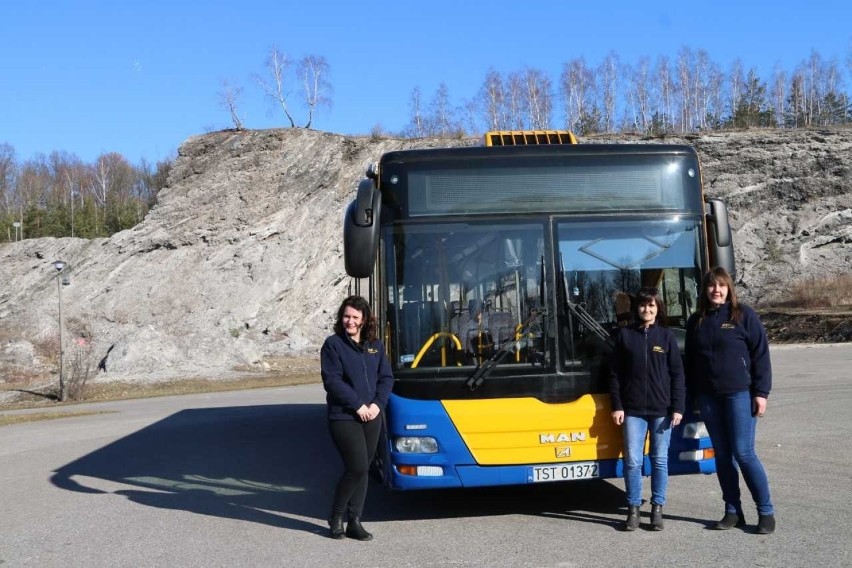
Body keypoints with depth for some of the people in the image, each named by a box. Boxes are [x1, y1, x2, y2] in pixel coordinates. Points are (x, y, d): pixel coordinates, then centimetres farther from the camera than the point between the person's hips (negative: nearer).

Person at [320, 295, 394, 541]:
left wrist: (377, 404, -8)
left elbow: (386, 378, 9)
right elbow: (332, 381, -12)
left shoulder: (375, 345, 11)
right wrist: (358, 405, -15)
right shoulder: (333, 345, -5)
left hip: (372, 417, 5)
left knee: (363, 470, 8)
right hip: (344, 417, -5)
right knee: (357, 468, -11)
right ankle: (336, 516, 10)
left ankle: (354, 522, 17)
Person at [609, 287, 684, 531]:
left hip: (661, 409, 0)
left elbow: (677, 373, 4)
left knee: (660, 460, 6)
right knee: (633, 460, -1)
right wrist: (617, 406, -2)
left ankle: (657, 509, 15)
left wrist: (678, 407, -3)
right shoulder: (624, 334, 5)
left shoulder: (666, 335, 4)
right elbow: (615, 373, 5)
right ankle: (633, 509, 9)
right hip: (633, 410, 0)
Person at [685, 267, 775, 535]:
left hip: (739, 393, -4)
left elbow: (761, 355, -4)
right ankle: (733, 512, 15)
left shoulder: (744, 315, -2)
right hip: (708, 397, 4)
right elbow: (690, 360, 14)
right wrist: (693, 394, 10)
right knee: (722, 455, 7)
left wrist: (761, 393, -9)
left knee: (743, 453, -7)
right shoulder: (696, 321, 9)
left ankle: (766, 512, 5)